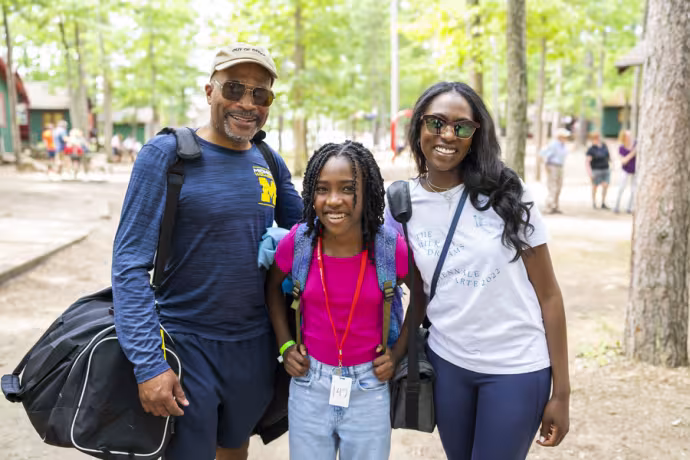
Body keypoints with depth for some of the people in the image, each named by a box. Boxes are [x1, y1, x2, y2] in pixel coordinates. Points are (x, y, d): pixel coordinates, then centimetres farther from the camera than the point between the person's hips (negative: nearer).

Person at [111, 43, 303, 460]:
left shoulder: (270, 162, 2)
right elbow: (130, 263, -16)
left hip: (256, 344, 5)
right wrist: (148, 363, -21)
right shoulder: (167, 153, -13)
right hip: (187, 343, -4)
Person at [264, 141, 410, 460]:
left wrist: (398, 351, -1)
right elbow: (272, 286, 9)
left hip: (370, 388, -1)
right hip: (309, 384, 1)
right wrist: (285, 345, 3)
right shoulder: (298, 241, -12)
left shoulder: (391, 247, -16)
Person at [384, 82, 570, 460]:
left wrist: (561, 390, -7)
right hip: (446, 363, 3)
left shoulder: (505, 194, -10)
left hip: (517, 368, -2)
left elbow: (548, 294, -7)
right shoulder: (404, 205, -4)